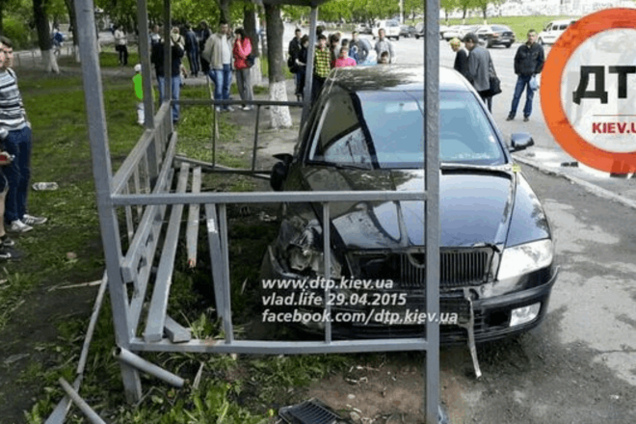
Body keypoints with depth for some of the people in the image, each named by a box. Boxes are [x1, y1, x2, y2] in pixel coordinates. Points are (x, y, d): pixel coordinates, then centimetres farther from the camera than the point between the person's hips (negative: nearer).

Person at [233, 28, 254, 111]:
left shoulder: (246, 42, -10)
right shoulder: (236, 41, 10)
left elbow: (243, 54, -17)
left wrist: (239, 45, -19)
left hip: (245, 66, -7)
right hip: (238, 66, 7)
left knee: (246, 85, -7)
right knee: (240, 85, 8)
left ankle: (249, 104, -4)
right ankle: (244, 102, 17)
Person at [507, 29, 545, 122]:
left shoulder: (539, 48, -1)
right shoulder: (522, 48, 3)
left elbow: (542, 62, 3)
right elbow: (516, 60, 12)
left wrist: (536, 72, -3)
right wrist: (517, 71, 5)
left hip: (531, 76, -1)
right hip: (521, 75, 2)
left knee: (529, 97, 4)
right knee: (516, 95, 2)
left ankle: (527, 115, 14)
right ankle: (512, 114, 11)